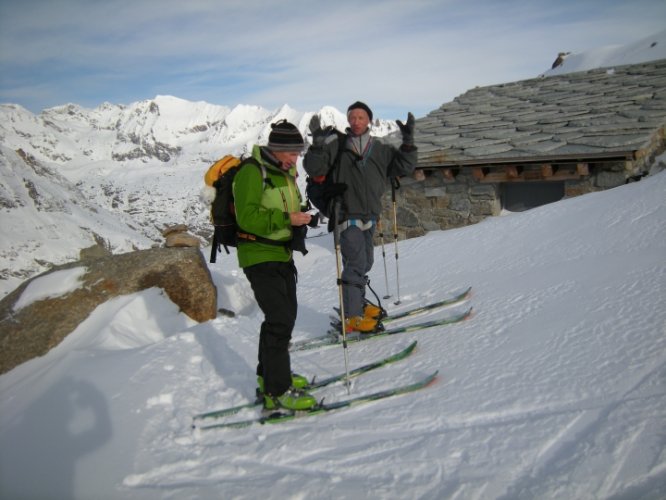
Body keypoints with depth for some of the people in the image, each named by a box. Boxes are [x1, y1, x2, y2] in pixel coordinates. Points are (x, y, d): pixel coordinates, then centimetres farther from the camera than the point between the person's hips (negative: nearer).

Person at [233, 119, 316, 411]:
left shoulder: (285, 172, 12)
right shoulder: (252, 172, -16)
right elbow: (247, 217, -24)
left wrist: (301, 223, 2)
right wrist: (286, 219, -29)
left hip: (283, 255, 10)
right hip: (260, 257, -10)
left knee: (285, 314, 17)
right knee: (280, 320, -13)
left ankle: (269, 376, 32)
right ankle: (277, 392, -3)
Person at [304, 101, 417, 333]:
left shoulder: (380, 149, 9)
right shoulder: (337, 144, -4)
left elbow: (405, 166, 6)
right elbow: (313, 169, -11)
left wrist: (408, 141, -7)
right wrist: (318, 144, -26)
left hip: (369, 216, 7)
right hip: (347, 215, -6)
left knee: (365, 262, 18)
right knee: (356, 263, -12)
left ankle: (358, 304, 36)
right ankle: (352, 316, -5)